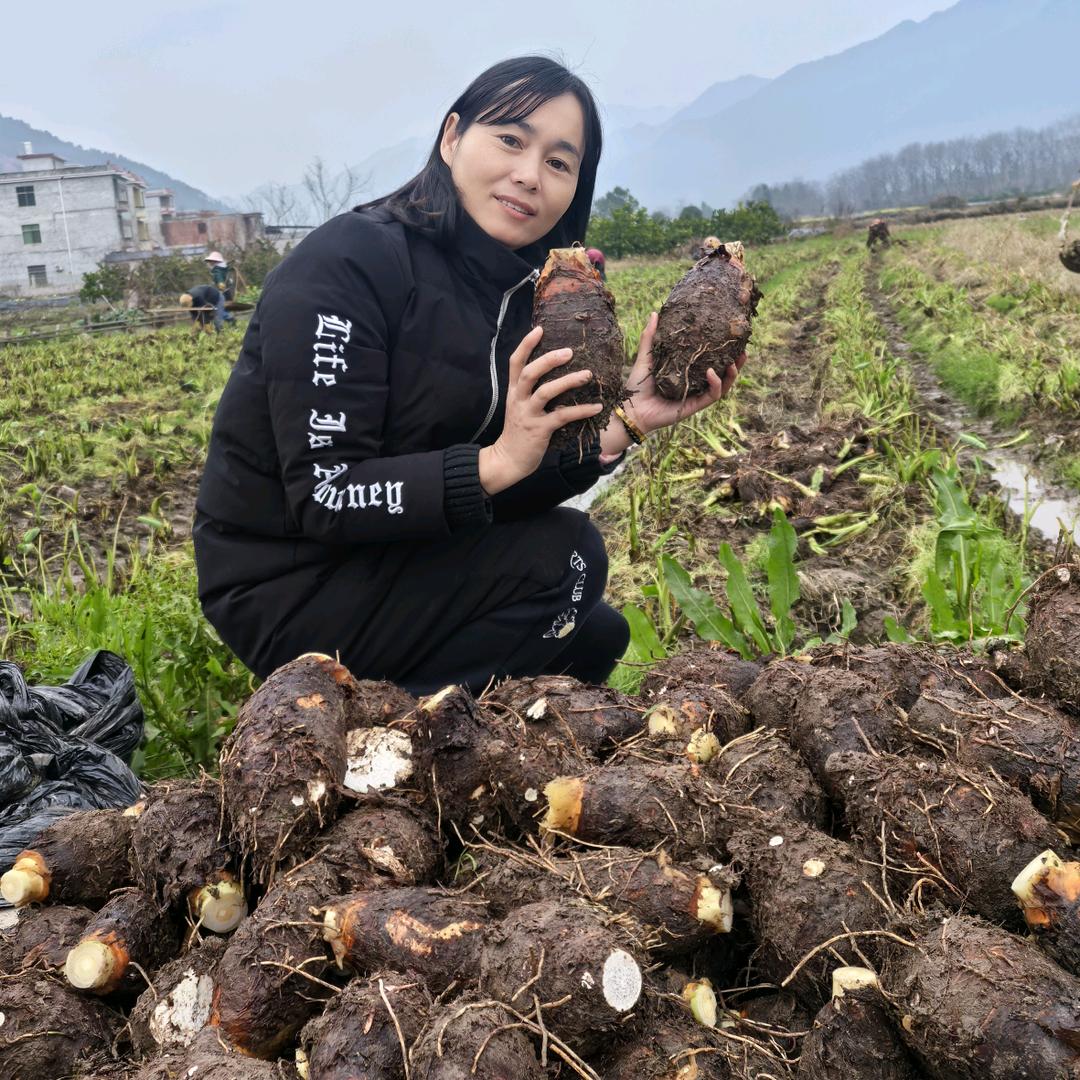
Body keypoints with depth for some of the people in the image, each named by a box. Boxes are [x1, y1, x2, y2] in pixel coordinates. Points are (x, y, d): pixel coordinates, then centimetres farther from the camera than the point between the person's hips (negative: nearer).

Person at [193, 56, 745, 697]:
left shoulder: (526, 295, 2)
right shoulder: (348, 263, -21)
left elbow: (512, 488, -3)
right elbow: (325, 497, -25)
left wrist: (624, 424, -16)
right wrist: (496, 462, -34)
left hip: (394, 564, 8)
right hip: (285, 587, -8)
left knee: (597, 636, 12)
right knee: (566, 554, -18)